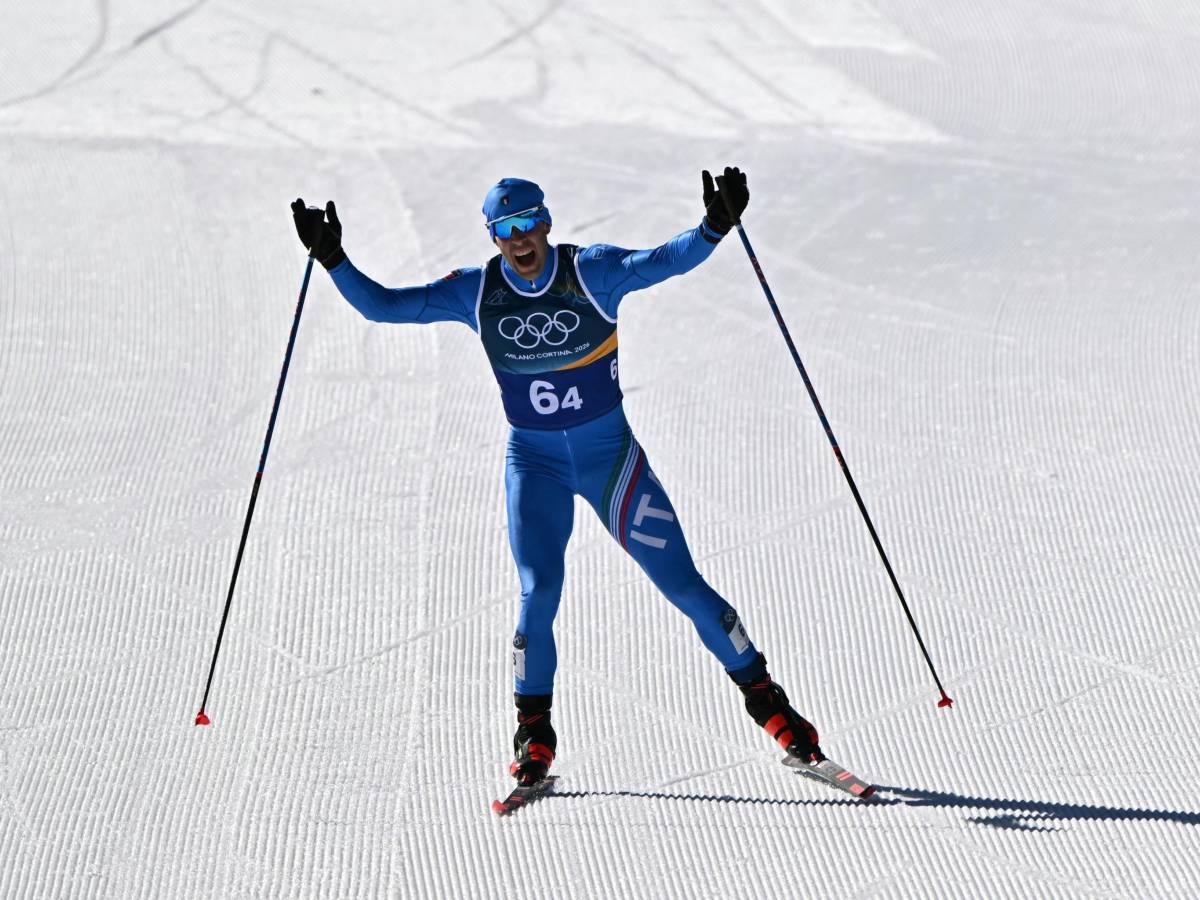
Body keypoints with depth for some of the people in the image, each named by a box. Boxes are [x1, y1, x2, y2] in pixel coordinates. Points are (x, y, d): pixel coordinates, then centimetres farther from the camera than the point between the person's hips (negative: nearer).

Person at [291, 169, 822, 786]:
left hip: (611, 454, -1)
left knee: (683, 584, -1)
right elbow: (383, 306, -4)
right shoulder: (474, 293, -6)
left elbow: (667, 260, -29)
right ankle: (534, 736, 1)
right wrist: (333, 260, -18)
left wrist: (714, 227, -47)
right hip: (534, 462, 1)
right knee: (538, 592, -15)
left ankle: (765, 700, 13)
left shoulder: (592, 272, -13)